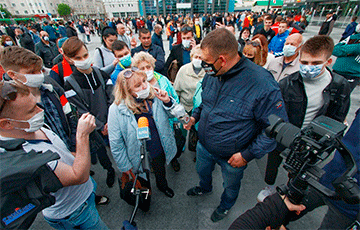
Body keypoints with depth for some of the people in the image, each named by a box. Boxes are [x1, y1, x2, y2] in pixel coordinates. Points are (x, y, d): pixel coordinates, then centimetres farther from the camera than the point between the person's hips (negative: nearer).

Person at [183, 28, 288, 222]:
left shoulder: (262, 84, -32)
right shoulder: (212, 74, -11)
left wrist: (248, 154, -21)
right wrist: (195, 116, -5)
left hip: (232, 157, -4)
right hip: (204, 146, 5)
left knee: (231, 185, 27)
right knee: (202, 171, 32)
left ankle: (226, 205, 62)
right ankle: (204, 188, 68)